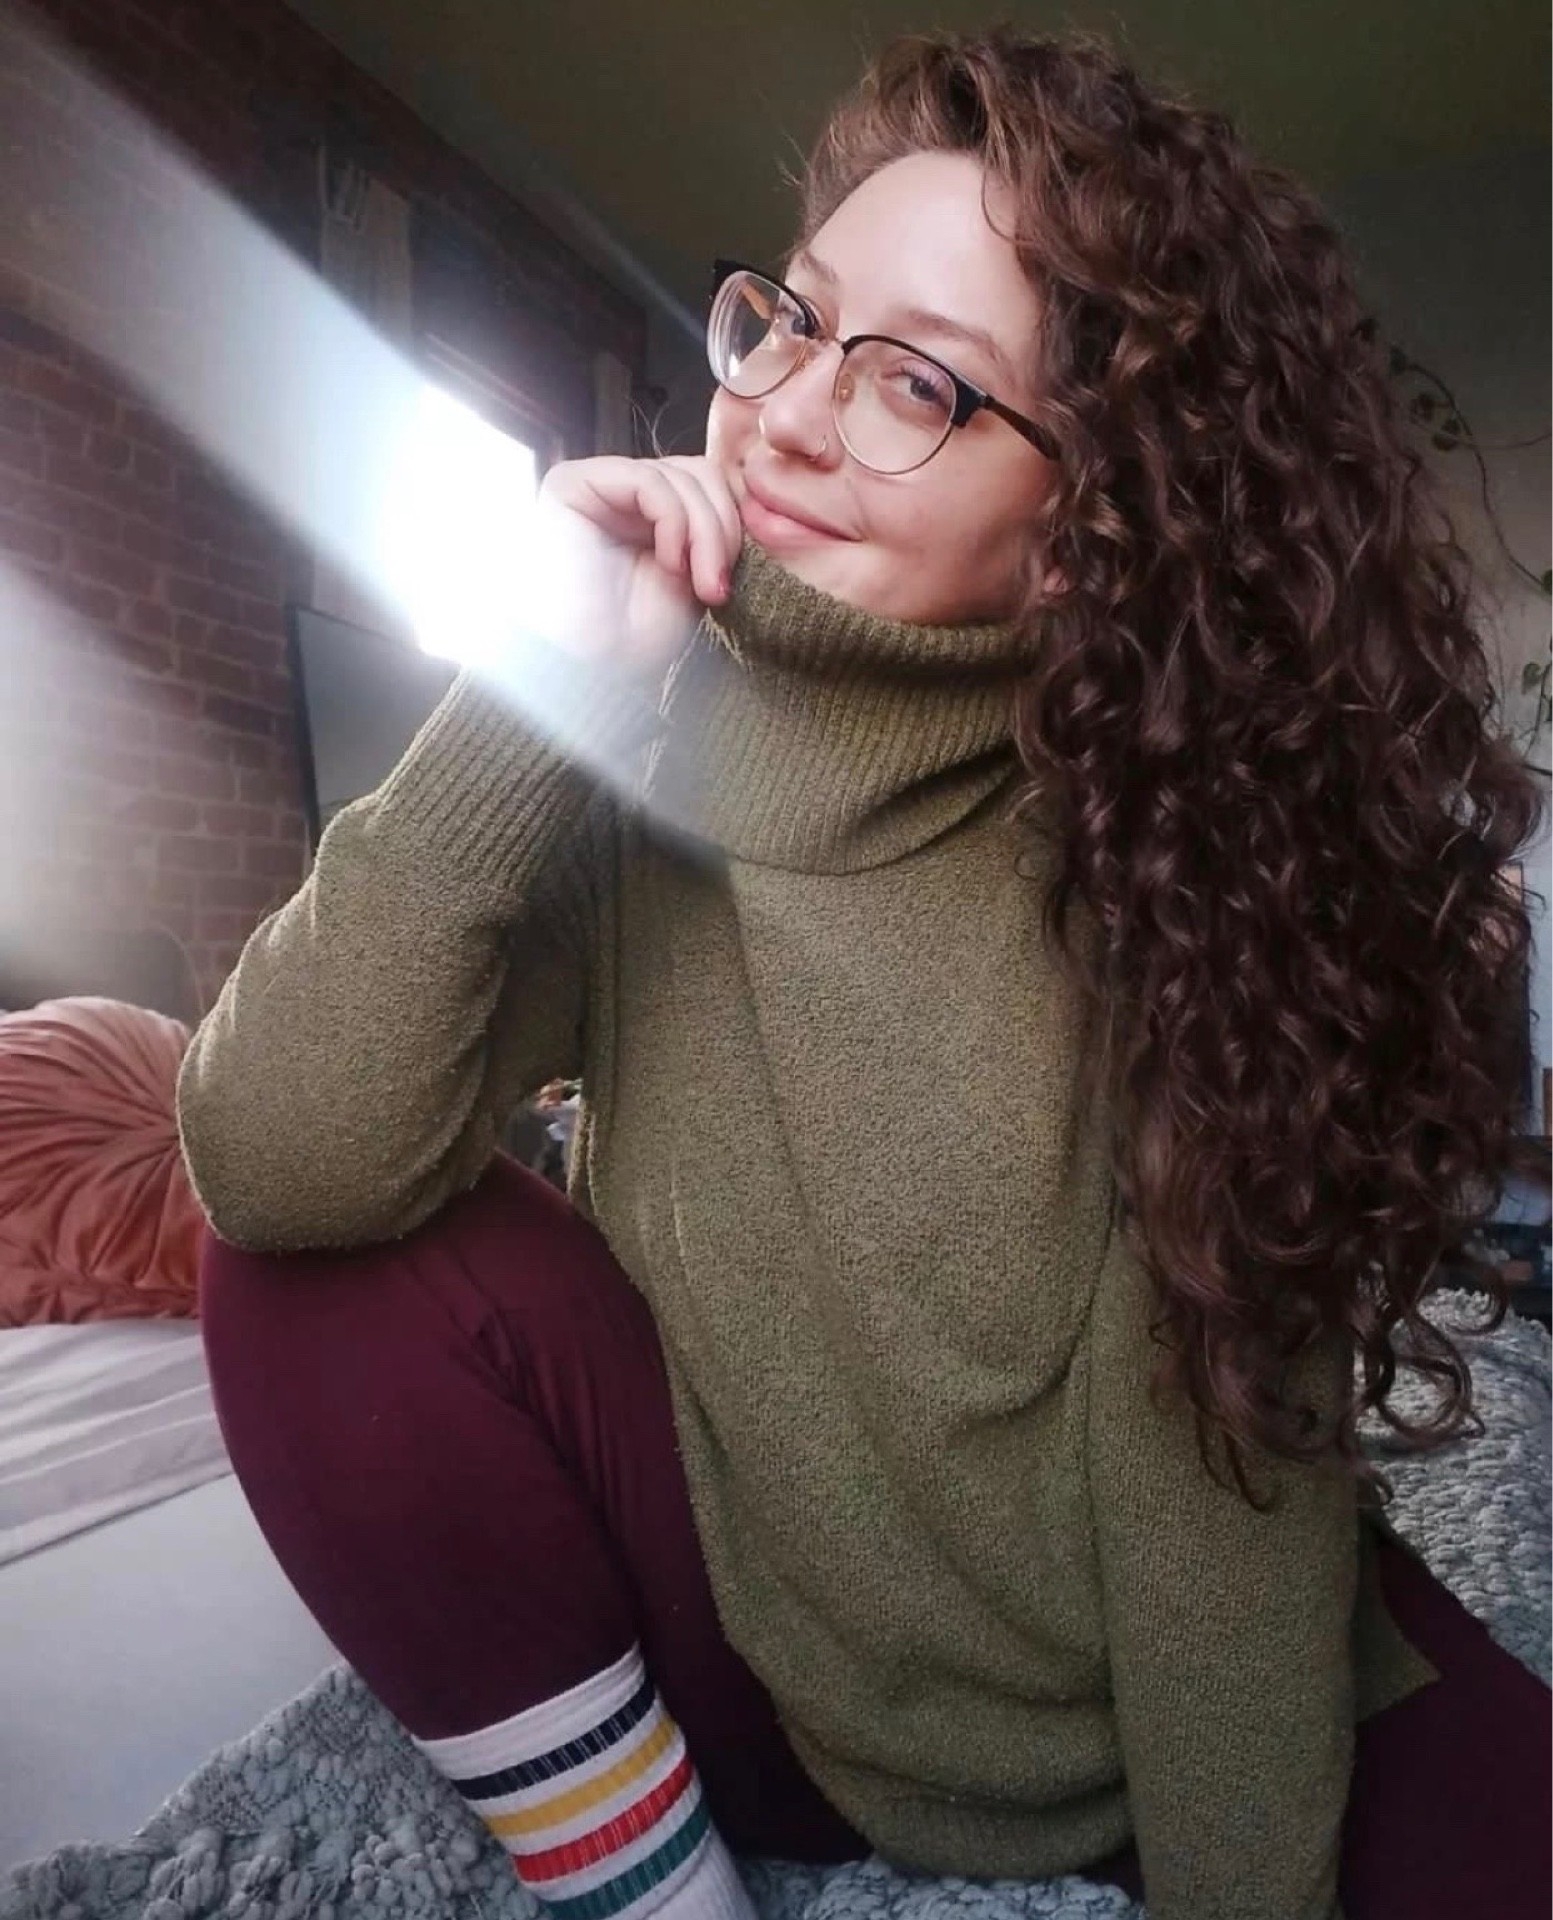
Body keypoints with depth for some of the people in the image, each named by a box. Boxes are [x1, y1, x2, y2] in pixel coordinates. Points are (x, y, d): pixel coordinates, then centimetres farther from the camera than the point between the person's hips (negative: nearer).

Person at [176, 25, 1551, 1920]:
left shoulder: (1187, 817, -16)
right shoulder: (629, 760, -12)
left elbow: (1220, 1444, -16)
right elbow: (278, 1164, -24)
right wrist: (545, 683, -27)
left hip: (1175, 1670, -1)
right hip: (744, 1647, 2)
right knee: (334, 1284, -20)